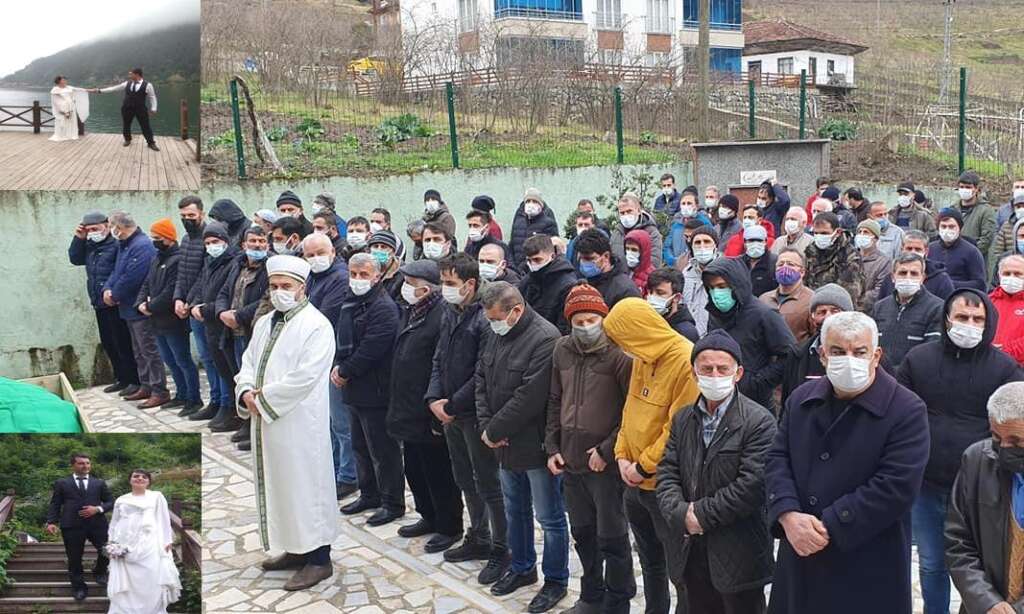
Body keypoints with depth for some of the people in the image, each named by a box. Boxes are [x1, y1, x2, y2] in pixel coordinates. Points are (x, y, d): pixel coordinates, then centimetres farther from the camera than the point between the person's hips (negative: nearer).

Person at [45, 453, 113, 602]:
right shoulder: (61, 483, 12)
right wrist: (51, 522, -8)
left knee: (108, 550, -6)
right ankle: (79, 587, 19)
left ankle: (99, 571, 23)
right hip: (72, 526, -1)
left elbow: (110, 502, 12)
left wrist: (98, 509, -7)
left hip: (97, 524, 1)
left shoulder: (100, 483, 15)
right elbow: (55, 505, 7)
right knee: (74, 559, 3)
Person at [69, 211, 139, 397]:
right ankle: (122, 379, 24)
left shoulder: (117, 244, -14)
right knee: (108, 344, 14)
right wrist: (79, 238, 5)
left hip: (116, 304, -9)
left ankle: (135, 380, 5)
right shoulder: (89, 246, 14)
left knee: (123, 343, -4)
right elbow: (75, 259, 16)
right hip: (99, 304, 9)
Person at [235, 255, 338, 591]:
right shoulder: (264, 323, 14)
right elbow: (248, 362, 14)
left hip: (299, 423, -8)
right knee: (277, 485, 14)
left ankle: (318, 559, 7)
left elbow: (305, 376, -20)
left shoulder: (316, 325, -12)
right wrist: (247, 392, -7)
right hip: (265, 421, 8)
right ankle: (295, 549, 28)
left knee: (305, 485, -2)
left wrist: (263, 399, -16)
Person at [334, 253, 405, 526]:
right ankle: (369, 495, 33)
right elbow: (340, 338, 13)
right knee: (360, 446, 19)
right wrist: (337, 367, -3)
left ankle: (392, 503, 12)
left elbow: (369, 350, -22)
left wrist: (344, 372, -13)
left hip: (376, 390, -9)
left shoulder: (384, 308, -17)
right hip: (355, 389, 9)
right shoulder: (350, 303, 12)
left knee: (383, 450, 0)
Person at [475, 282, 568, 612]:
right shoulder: (493, 333, 4)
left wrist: (494, 430, -15)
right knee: (515, 510, 22)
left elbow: (528, 398, -25)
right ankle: (522, 567, 40)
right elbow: (481, 380, 10)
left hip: (535, 445, -8)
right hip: (505, 443, 8)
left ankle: (556, 580, 24)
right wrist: (486, 424, -4)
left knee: (549, 517, 7)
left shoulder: (544, 338, -22)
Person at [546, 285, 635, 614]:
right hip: (570, 460, 6)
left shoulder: (619, 354, -13)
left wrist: (607, 450, -14)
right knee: (582, 532, 19)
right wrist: (552, 447, 8)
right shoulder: (562, 350, 4)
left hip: (606, 463, -6)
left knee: (611, 537, 6)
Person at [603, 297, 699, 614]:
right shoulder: (641, 359, 7)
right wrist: (622, 455, 1)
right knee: (650, 562, 23)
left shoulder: (687, 362, -21)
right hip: (635, 482, 8)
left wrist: (644, 467, -16)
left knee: (679, 570, 4)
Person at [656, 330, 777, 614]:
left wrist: (702, 514, -15)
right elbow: (667, 473, 4)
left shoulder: (759, 421, -12)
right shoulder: (683, 418, 7)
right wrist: (681, 515, -13)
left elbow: (752, 484, -19)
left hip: (739, 554, -5)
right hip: (693, 549, 6)